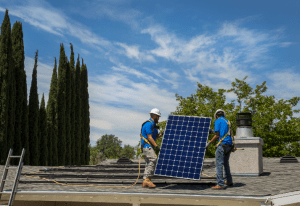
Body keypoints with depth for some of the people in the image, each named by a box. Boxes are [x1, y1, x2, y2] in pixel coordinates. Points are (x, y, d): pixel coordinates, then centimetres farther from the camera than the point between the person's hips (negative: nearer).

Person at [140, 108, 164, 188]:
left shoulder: (153, 125, 21)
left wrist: (162, 134, 4)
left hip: (149, 147, 11)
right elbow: (149, 137, -18)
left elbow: (156, 136, 22)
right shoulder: (148, 124, -12)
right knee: (153, 159, -25)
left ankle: (145, 183, 7)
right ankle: (147, 179, -28)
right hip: (146, 145, -11)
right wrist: (156, 146, -22)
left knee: (149, 164, 7)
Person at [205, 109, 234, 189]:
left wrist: (209, 143, -2)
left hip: (222, 144, -8)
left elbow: (217, 135, -10)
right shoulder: (227, 122, 19)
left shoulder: (218, 121, -2)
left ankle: (220, 184, -13)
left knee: (219, 164, -8)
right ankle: (229, 181, 30)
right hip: (229, 145, 8)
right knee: (226, 163, 21)